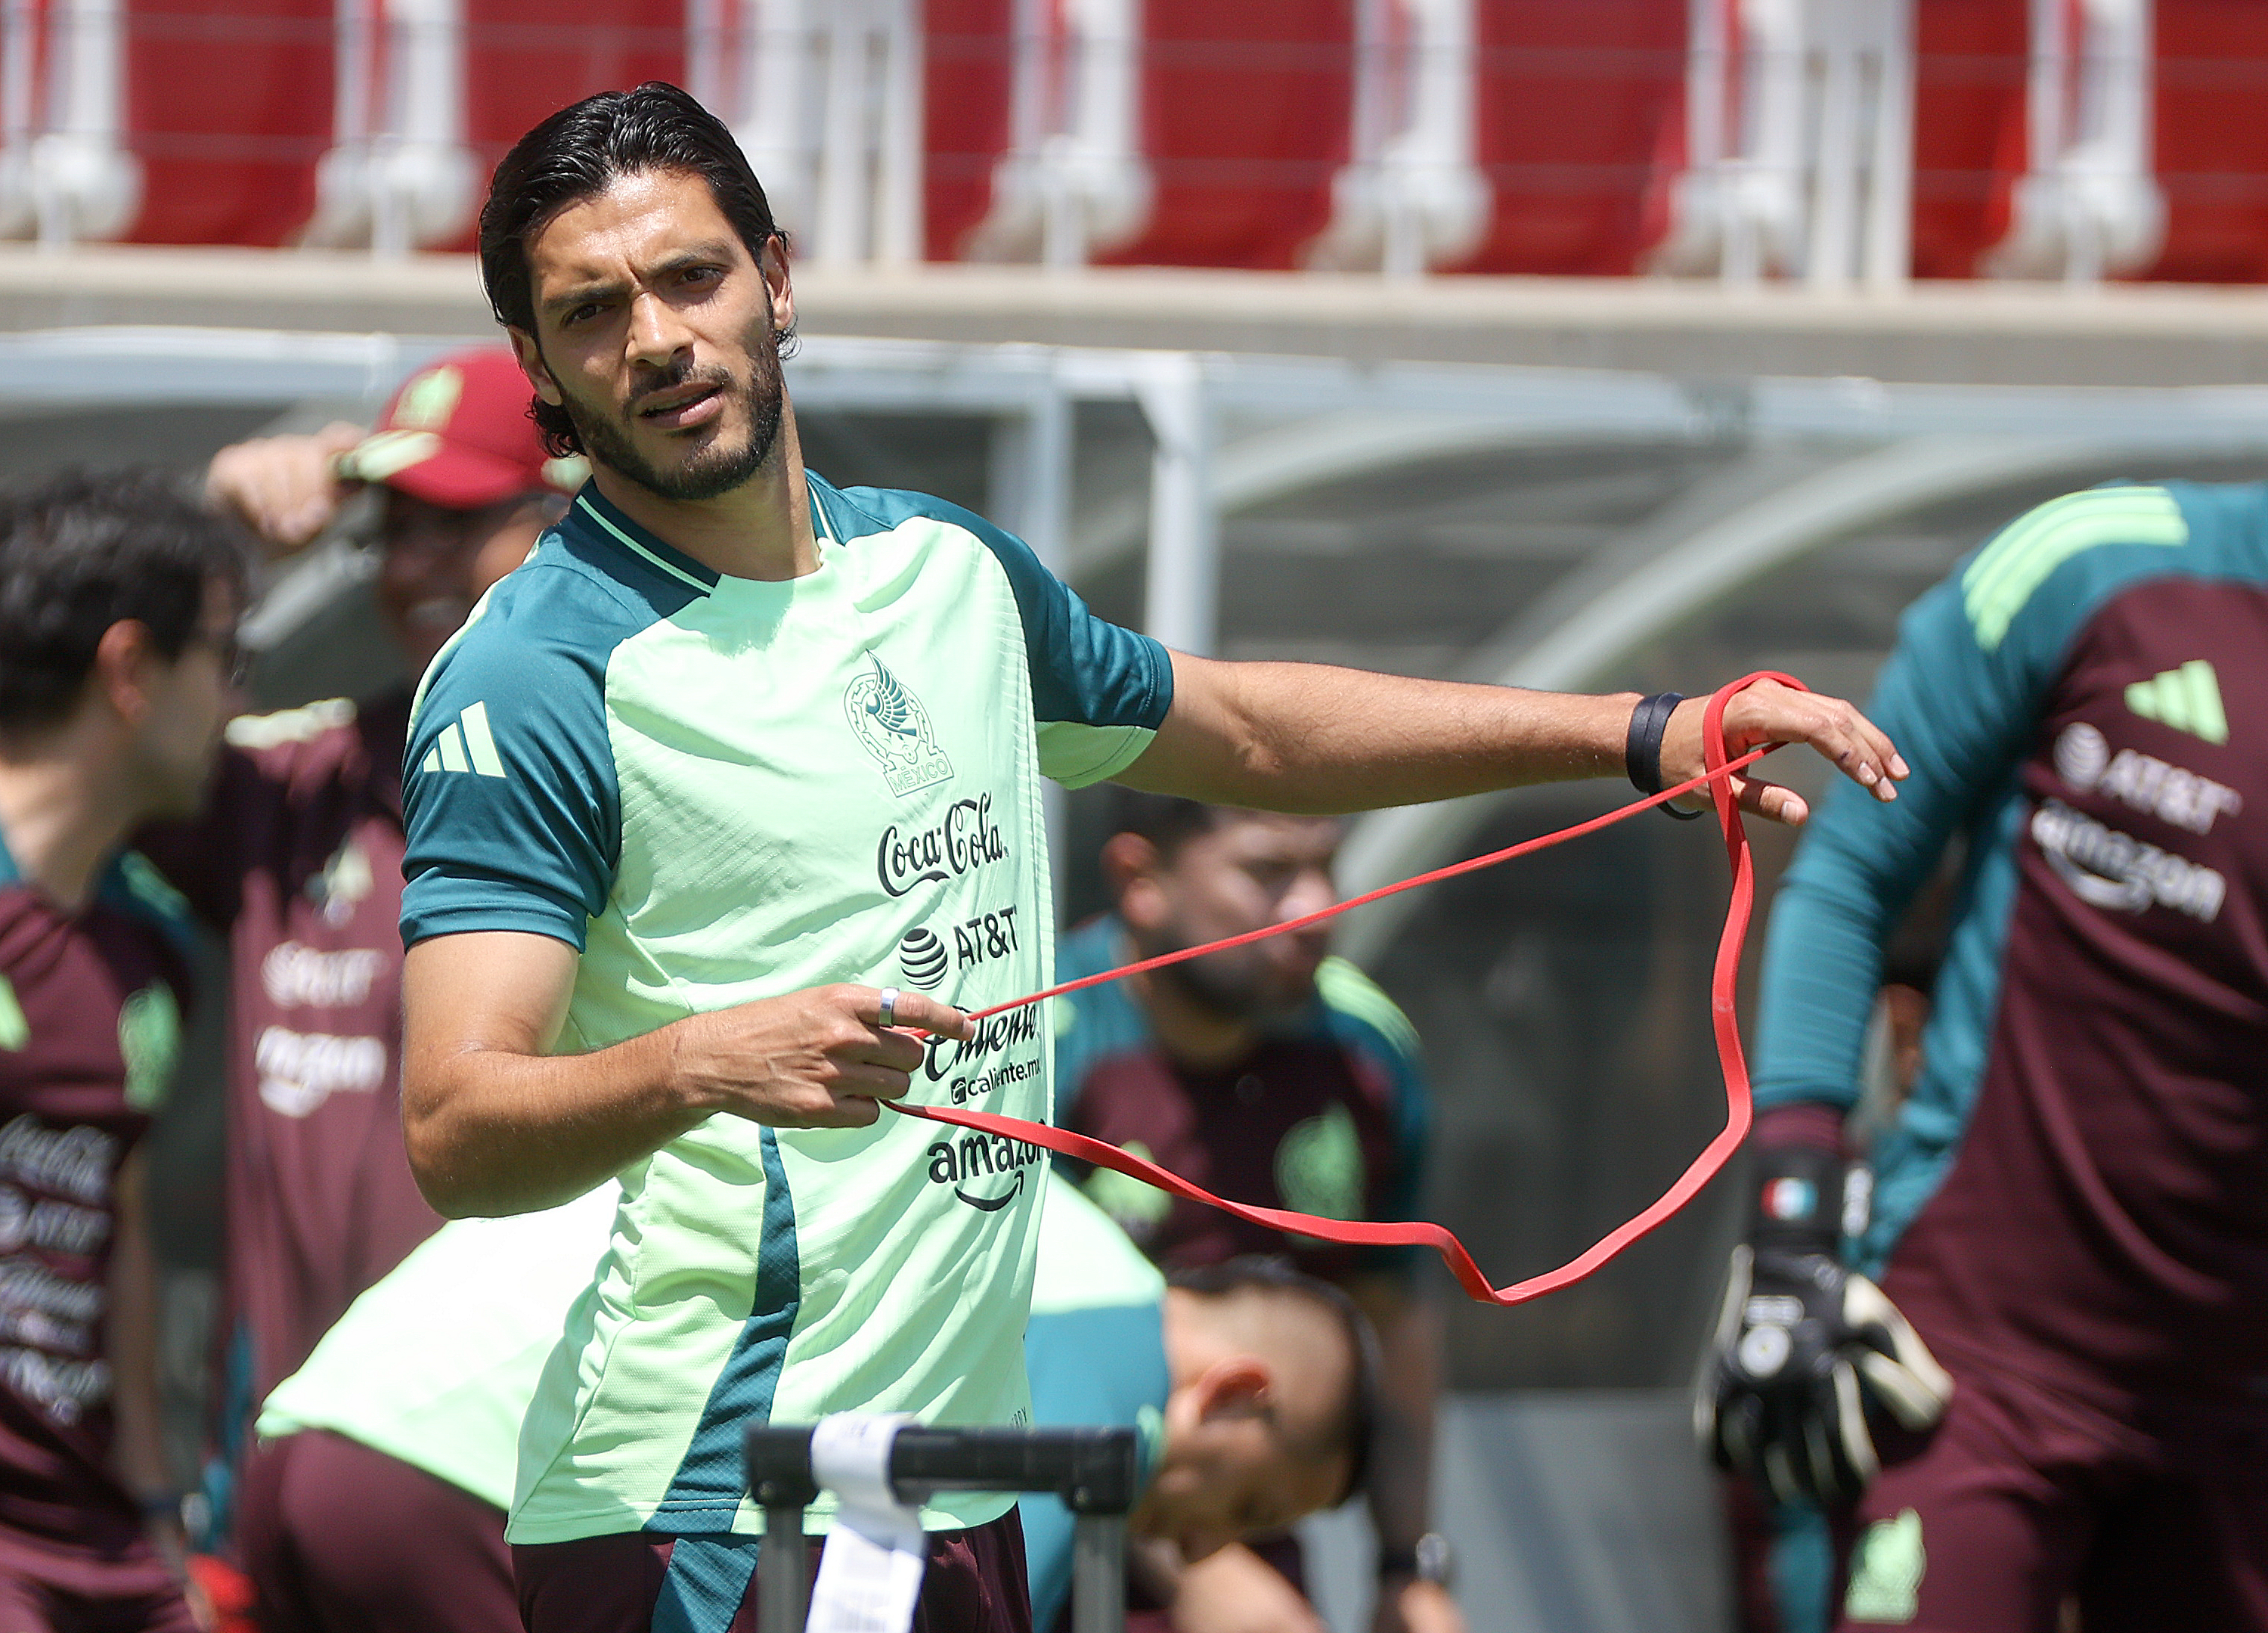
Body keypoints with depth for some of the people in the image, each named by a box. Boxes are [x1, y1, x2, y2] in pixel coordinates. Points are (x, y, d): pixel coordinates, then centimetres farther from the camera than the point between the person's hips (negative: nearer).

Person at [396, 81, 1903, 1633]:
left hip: (964, 1490, 7)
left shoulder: (949, 572, 13)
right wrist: (705, 1065, -38)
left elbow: (1240, 728, 30)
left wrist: (1650, 734, 27)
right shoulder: (531, 685, -10)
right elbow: (456, 1134, -19)